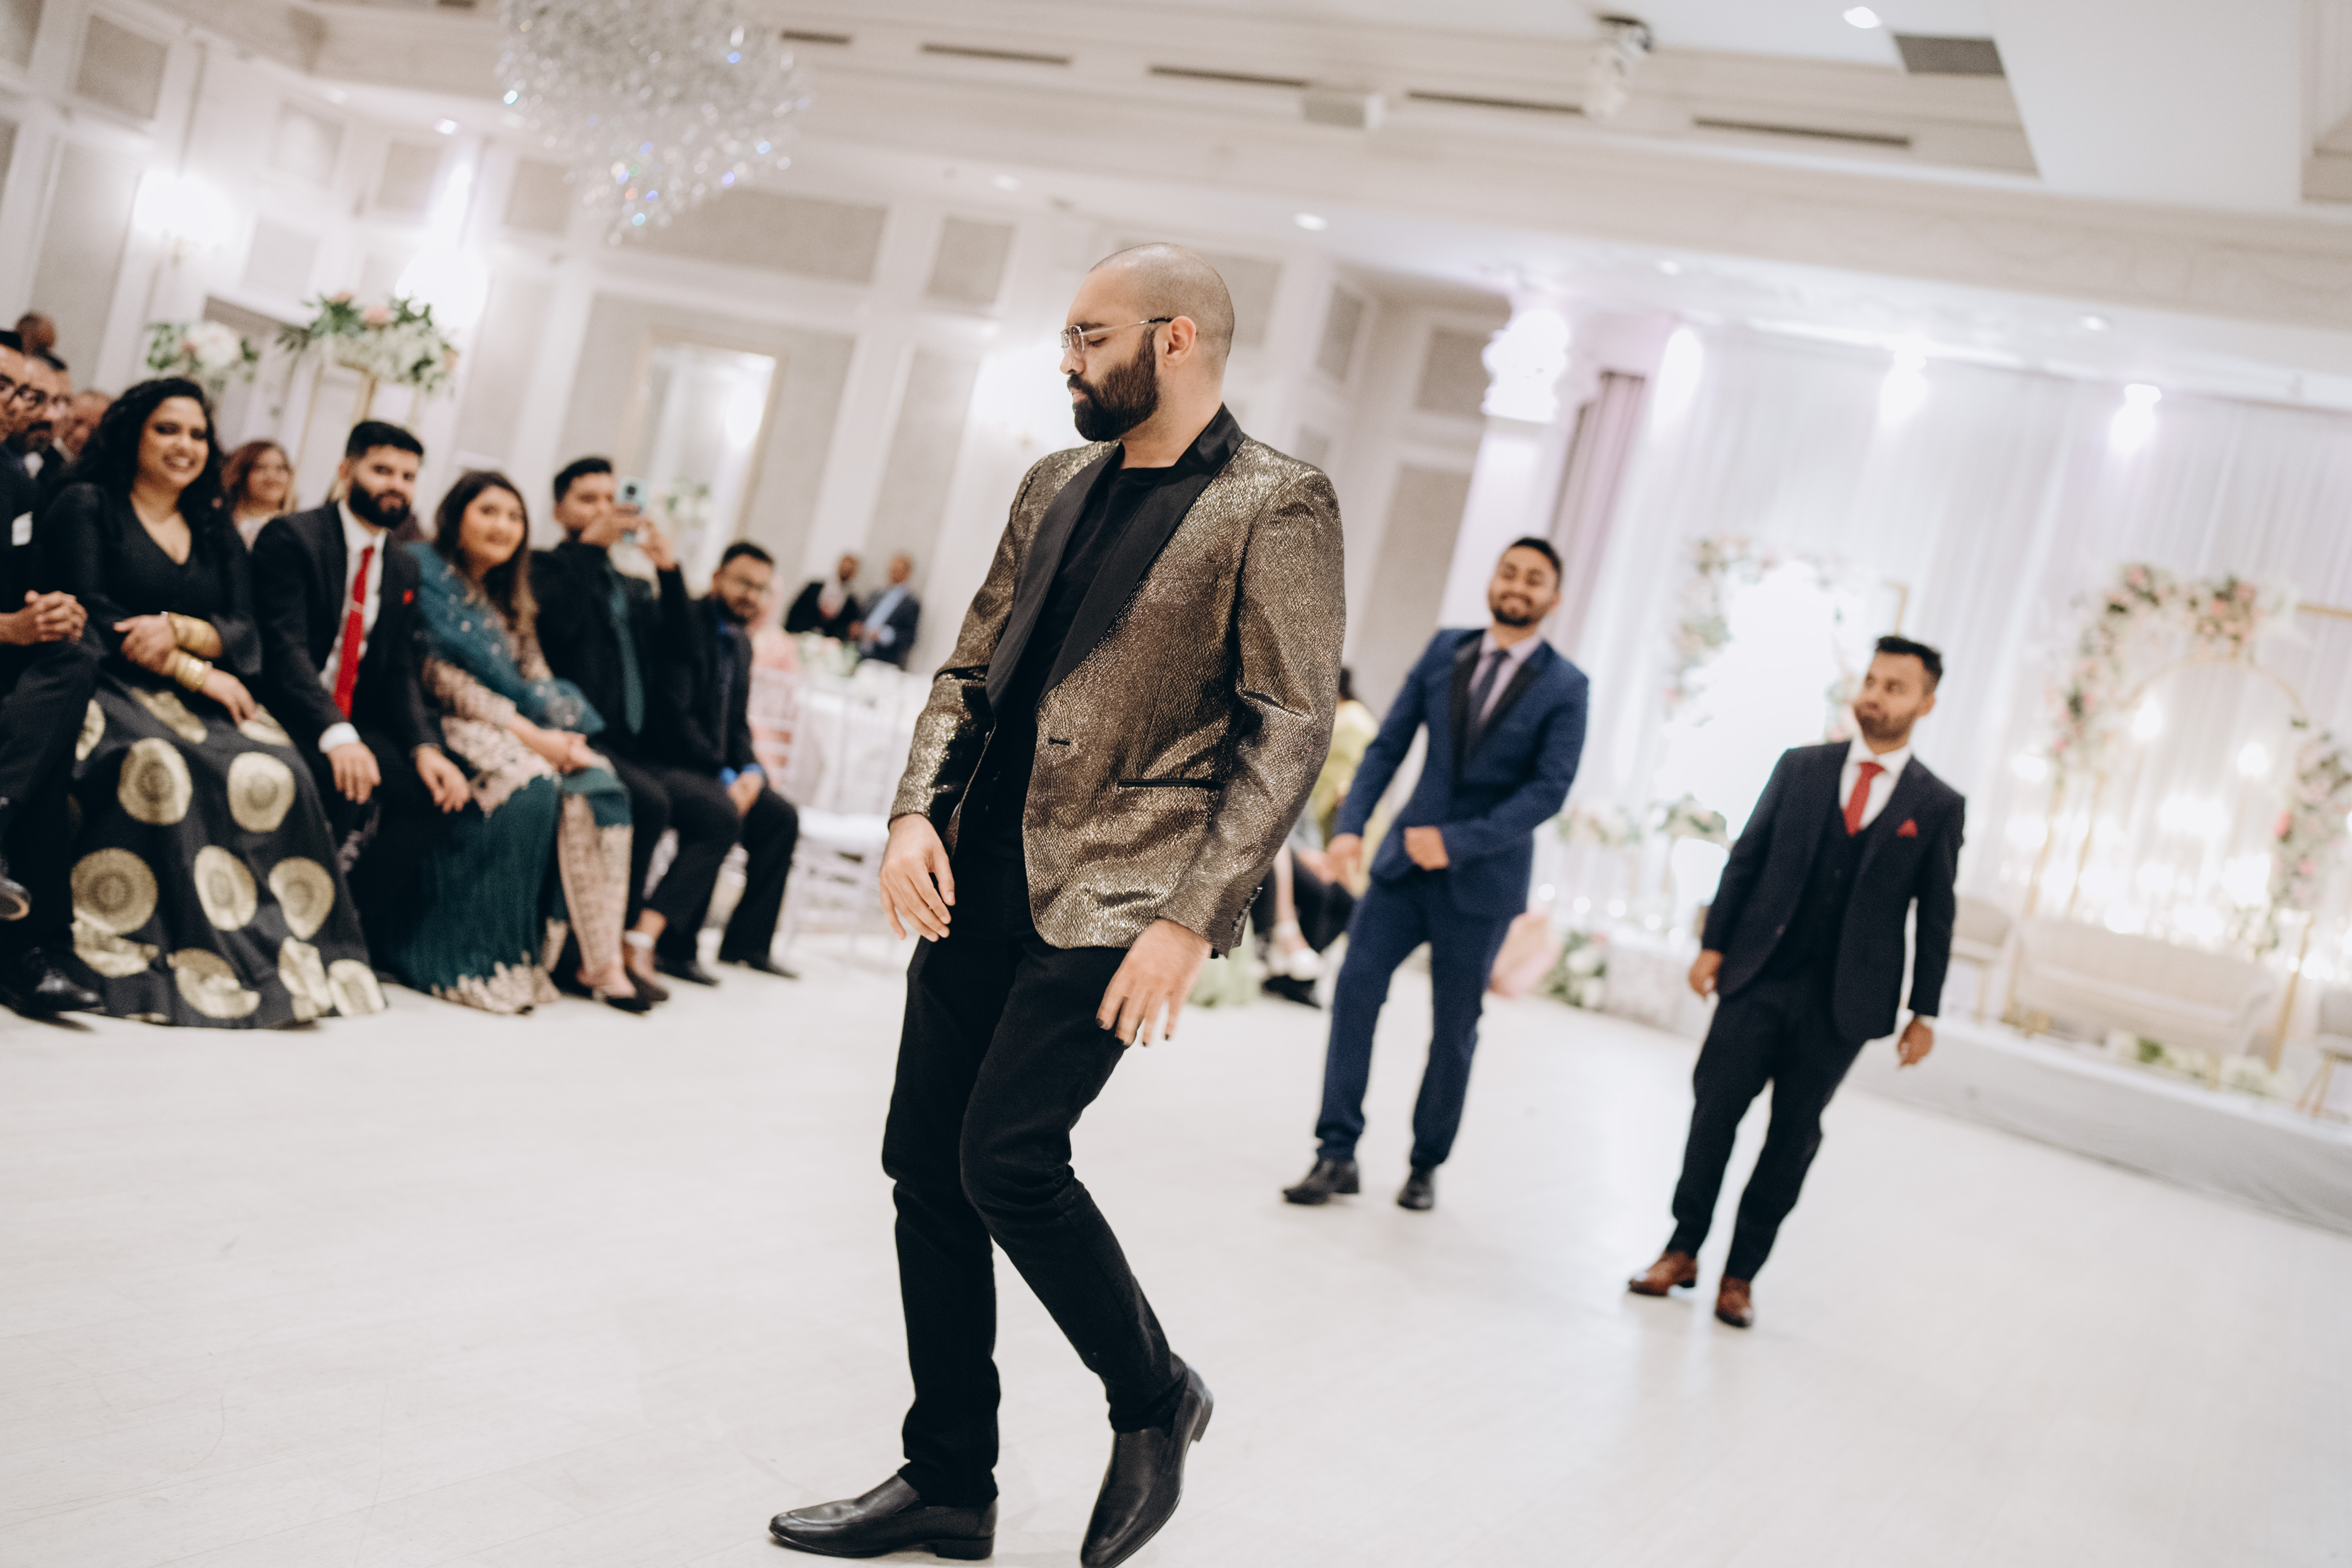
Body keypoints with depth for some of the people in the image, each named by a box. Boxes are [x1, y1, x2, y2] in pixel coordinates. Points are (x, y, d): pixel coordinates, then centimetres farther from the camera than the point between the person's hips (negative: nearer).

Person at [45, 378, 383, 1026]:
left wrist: (178, 631, -12)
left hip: (201, 698, 4)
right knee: (159, 766, -38)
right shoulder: (87, 506, 7)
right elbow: (93, 617, -6)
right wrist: (197, 673, -13)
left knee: (276, 774, -28)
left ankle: (284, 959, -30)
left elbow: (245, 636, 10)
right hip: (110, 688, -4)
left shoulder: (216, 531, 22)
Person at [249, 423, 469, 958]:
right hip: (287, 714, -7)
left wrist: (425, 747, -11)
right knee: (352, 784, -33)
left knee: (435, 788, -15)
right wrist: (336, 735, -35)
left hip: (352, 722, 7)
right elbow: (285, 647, -20)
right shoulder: (291, 538, -8)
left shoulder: (404, 571, 14)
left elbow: (401, 673, 9)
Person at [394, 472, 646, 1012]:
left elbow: (537, 682, 16)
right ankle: (487, 962, -29)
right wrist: (527, 734, -18)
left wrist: (561, 734, -7)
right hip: (445, 724, -7)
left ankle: (601, 960, -26)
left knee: (599, 784, -21)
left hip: (515, 729, 7)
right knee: (528, 781, -34)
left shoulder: (507, 597, 22)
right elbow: (438, 672, -12)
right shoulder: (423, 570, -2)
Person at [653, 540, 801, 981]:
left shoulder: (741, 643, 15)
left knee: (782, 816, -2)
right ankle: (672, 945, -24)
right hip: (666, 759, -9)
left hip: (713, 769, 9)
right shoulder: (687, 624, -13)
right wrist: (724, 776, -24)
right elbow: (677, 713, -21)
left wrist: (751, 771, -6)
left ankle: (747, 942, 4)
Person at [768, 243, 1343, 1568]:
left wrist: (1190, 919, -18)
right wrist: (918, 811, 1)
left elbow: (1290, 731, -12)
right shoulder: (1059, 486, 16)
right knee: (928, 1170, 8)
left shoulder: (1279, 506, -7)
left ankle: (1155, 1400, 13)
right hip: (978, 883, 8)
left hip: (1114, 896, -7)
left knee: (1008, 1158, -14)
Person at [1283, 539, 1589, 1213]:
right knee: (1356, 986, -9)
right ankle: (1337, 1154, -2)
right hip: (1408, 857, 2)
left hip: (1482, 877, -2)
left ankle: (1426, 1165, 23)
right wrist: (1351, 825, -10)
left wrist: (1457, 842, -22)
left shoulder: (1565, 687, -5)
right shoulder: (1445, 650, 5)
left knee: (1455, 1029, 7)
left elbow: (1549, 790, -13)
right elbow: (1389, 745, 3)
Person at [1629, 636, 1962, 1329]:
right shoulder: (1801, 768, 6)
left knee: (1793, 1135, 6)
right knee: (1714, 1109, 0)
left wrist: (1924, 1012, 2)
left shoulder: (1939, 807, 2)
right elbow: (1746, 859, 6)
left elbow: (1936, 917, 4)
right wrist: (1714, 944, -1)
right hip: (1758, 978, 1)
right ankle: (1682, 1250, 14)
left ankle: (1742, 1272, 16)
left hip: (1843, 1001, -1)